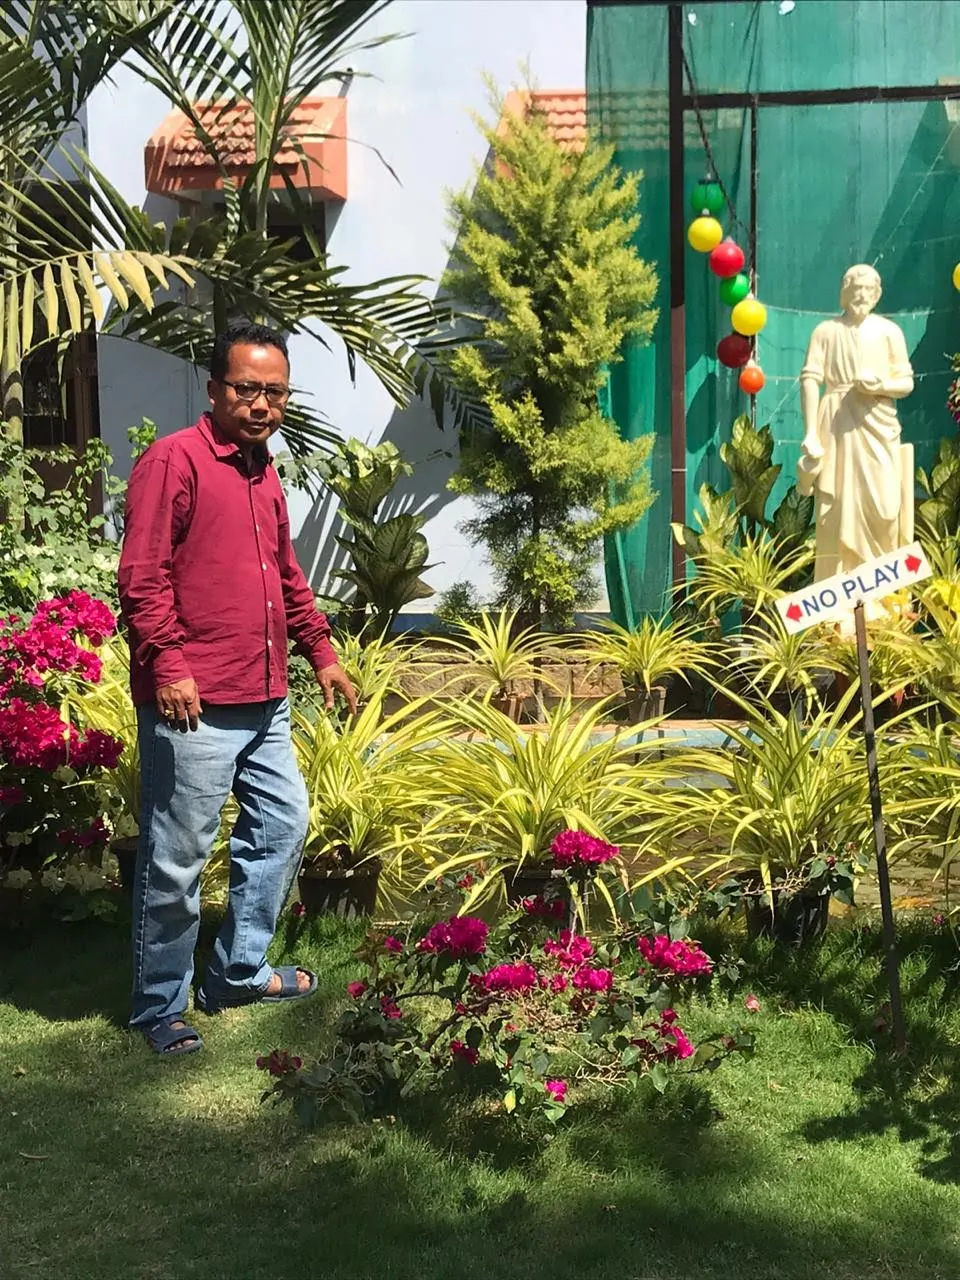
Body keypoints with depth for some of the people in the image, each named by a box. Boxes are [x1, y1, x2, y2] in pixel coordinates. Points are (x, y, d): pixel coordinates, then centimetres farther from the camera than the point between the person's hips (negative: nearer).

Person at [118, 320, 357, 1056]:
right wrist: (168, 666, -22)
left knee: (284, 828, 16)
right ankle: (160, 1008, 14)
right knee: (178, 858, -1)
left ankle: (239, 970, 32)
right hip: (194, 703, -9)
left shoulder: (262, 473, 17)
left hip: (264, 700, 9)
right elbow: (143, 576, -15)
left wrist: (322, 652, 22)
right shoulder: (175, 461, -9)